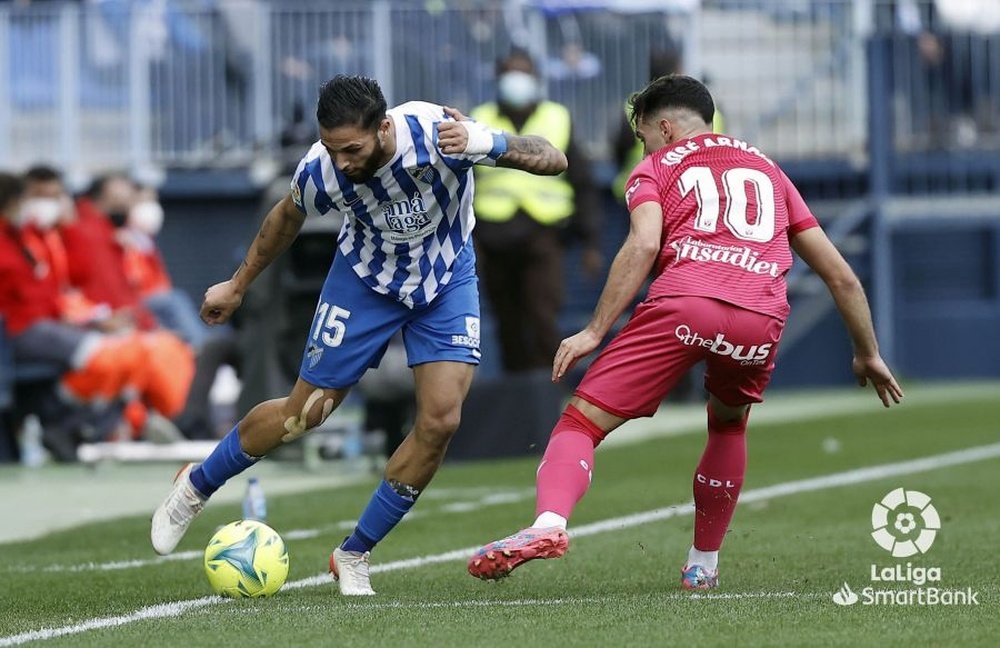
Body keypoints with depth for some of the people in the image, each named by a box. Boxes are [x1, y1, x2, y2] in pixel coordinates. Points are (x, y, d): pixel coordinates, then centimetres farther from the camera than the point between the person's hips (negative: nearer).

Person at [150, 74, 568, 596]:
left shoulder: (436, 131, -35)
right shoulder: (321, 169, -28)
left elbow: (553, 160, -31)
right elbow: (287, 217, -2)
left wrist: (483, 143, -50)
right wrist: (237, 286, 10)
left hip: (445, 277, 0)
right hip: (366, 275, 0)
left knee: (440, 420, -13)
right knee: (304, 414, 4)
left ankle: (355, 555, 4)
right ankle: (196, 487, 30)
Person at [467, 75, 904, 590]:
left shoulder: (656, 168, 22)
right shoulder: (767, 171, 34)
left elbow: (643, 245, -1)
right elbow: (840, 275, 32)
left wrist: (595, 331, -4)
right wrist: (868, 355, 41)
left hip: (683, 303, -4)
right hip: (762, 317, 4)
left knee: (581, 423, -1)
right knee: (728, 425, 33)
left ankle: (549, 522, -29)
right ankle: (702, 565, 31)